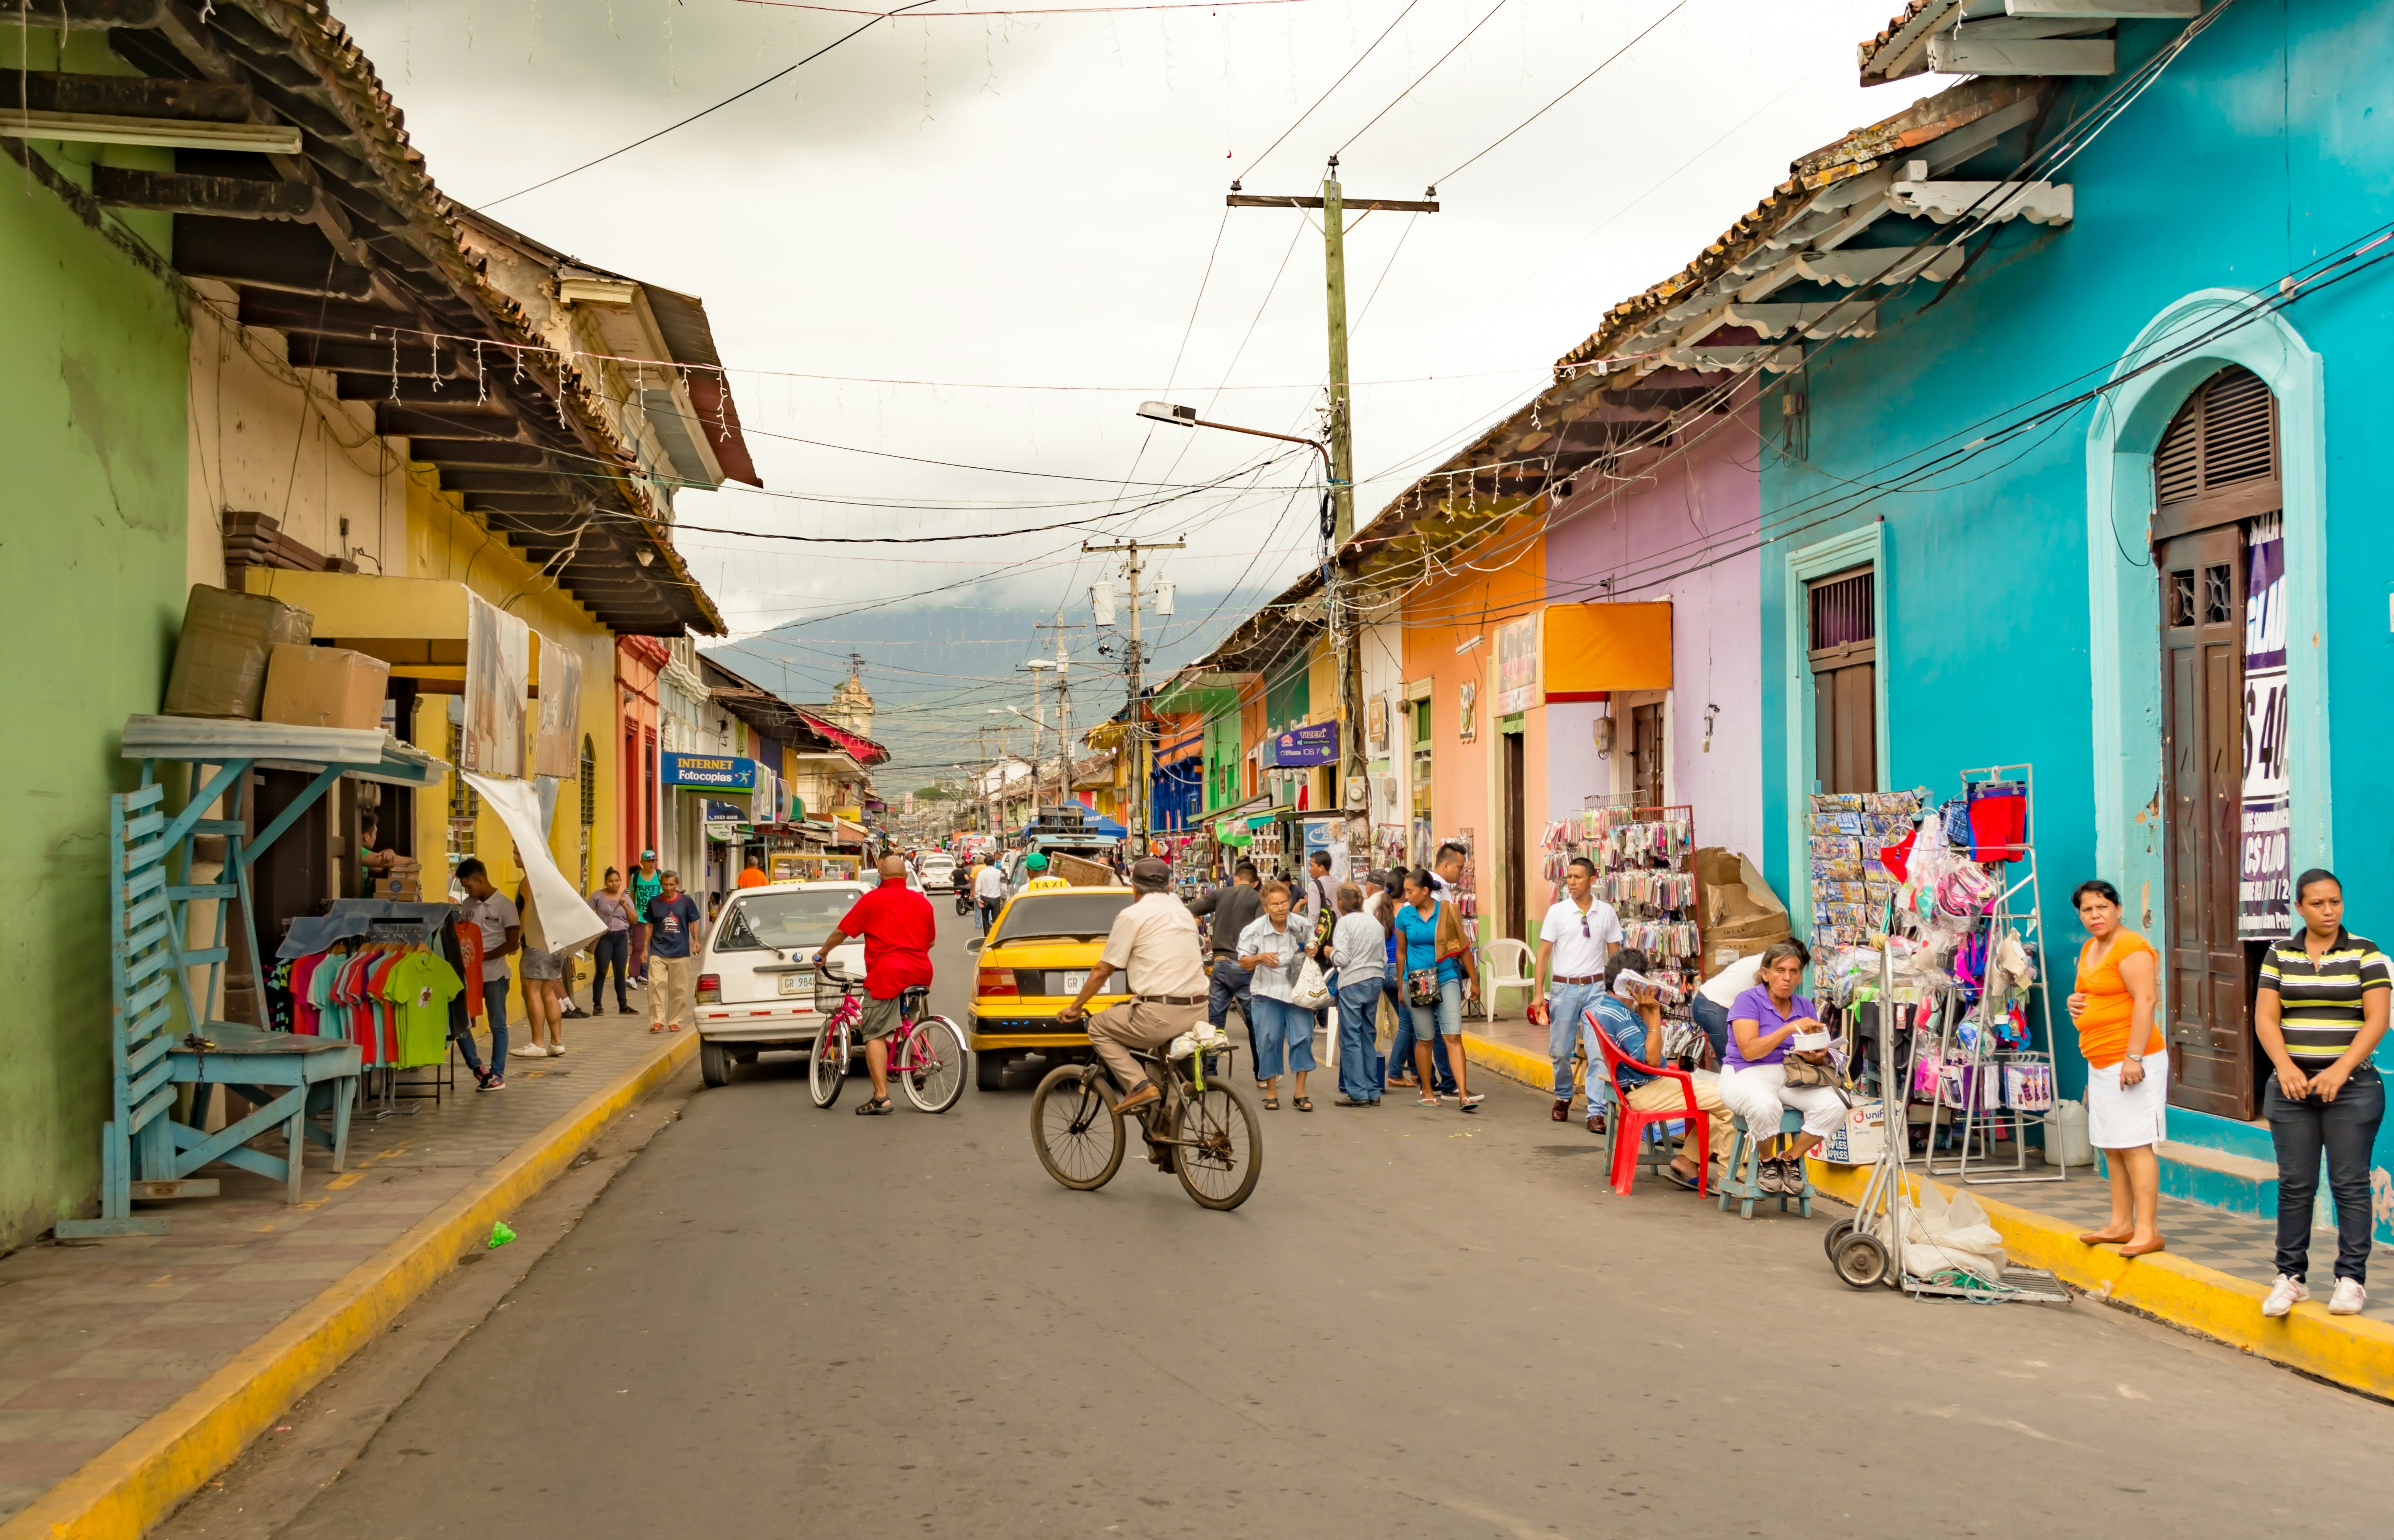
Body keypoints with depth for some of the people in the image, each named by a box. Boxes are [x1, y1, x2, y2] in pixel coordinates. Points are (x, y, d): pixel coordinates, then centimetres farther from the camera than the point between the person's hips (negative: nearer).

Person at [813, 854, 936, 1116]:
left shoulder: (873, 899, 2)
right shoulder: (922, 901, 16)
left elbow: (842, 931, 6)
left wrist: (823, 952, 23)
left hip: (887, 973, -5)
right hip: (920, 971, 5)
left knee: (874, 1035, -5)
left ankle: (881, 1097, -13)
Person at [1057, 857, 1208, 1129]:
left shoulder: (1133, 915, -2)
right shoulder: (1184, 913, 19)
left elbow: (1102, 971, 1)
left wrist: (1076, 1007, 15)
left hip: (1160, 1015, -7)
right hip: (1195, 1012, 7)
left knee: (1099, 1028, 14)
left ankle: (1139, 1086, -2)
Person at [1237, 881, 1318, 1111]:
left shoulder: (1302, 926, 0)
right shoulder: (1254, 930, -6)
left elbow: (1313, 949, 19)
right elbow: (1244, 963, 0)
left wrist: (1312, 951, -5)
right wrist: (1260, 958, -19)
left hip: (1298, 990, 1)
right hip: (1267, 992, -1)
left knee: (1303, 1038, -3)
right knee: (1268, 1041, 1)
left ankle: (1300, 1092, 7)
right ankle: (1271, 1091, 15)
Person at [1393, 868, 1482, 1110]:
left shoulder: (1447, 912, -3)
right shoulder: (1404, 915, 1)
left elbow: (1462, 948, 5)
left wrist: (1474, 981, 9)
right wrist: (1401, 987, 16)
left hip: (1447, 978, -1)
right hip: (1417, 981, 1)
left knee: (1453, 1036, -9)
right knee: (1425, 1039, 7)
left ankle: (1463, 1094, -12)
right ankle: (1427, 1092, 21)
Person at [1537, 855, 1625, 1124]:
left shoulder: (1607, 913, 3)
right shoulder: (1557, 912, -1)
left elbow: (1615, 955, 9)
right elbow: (1544, 953, 1)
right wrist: (1539, 993, -4)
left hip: (1596, 987, 0)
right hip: (1564, 988, 0)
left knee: (1599, 1053, -7)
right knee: (1560, 1051, 8)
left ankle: (1596, 1113, -4)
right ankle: (1563, 1097, 33)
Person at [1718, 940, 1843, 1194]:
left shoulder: (1805, 1007, 11)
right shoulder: (1749, 1001, -6)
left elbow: (1820, 1055, 11)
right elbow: (1749, 1051, -18)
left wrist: (1816, 1057, -15)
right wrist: (1791, 1028, -21)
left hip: (1792, 1077, 5)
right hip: (1748, 1075, -5)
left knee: (1834, 1106, -22)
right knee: (1766, 1105, -40)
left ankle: (1790, 1158, 1)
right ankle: (1768, 1161, -7)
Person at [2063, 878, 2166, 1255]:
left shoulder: (2131, 947, -12)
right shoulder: (2090, 949, 17)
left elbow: (2145, 1001, -20)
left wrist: (2134, 1058, -24)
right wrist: (2076, 1004, 8)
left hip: (2131, 1061, -10)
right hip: (2100, 1062, 10)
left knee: (2135, 1146, -11)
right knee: (2112, 1147, 13)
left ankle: (2147, 1232, -10)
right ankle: (2121, 1224, 20)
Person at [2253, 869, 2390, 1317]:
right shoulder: (2279, 955, 8)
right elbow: (2265, 1018, 2)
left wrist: (2341, 1068, -18)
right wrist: (2286, 1067, -13)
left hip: (2350, 1086, -2)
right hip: (2292, 1084, 2)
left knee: (2350, 1183, -2)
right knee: (2294, 1185, 3)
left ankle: (2352, 1279, 5)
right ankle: (2291, 1277, 10)